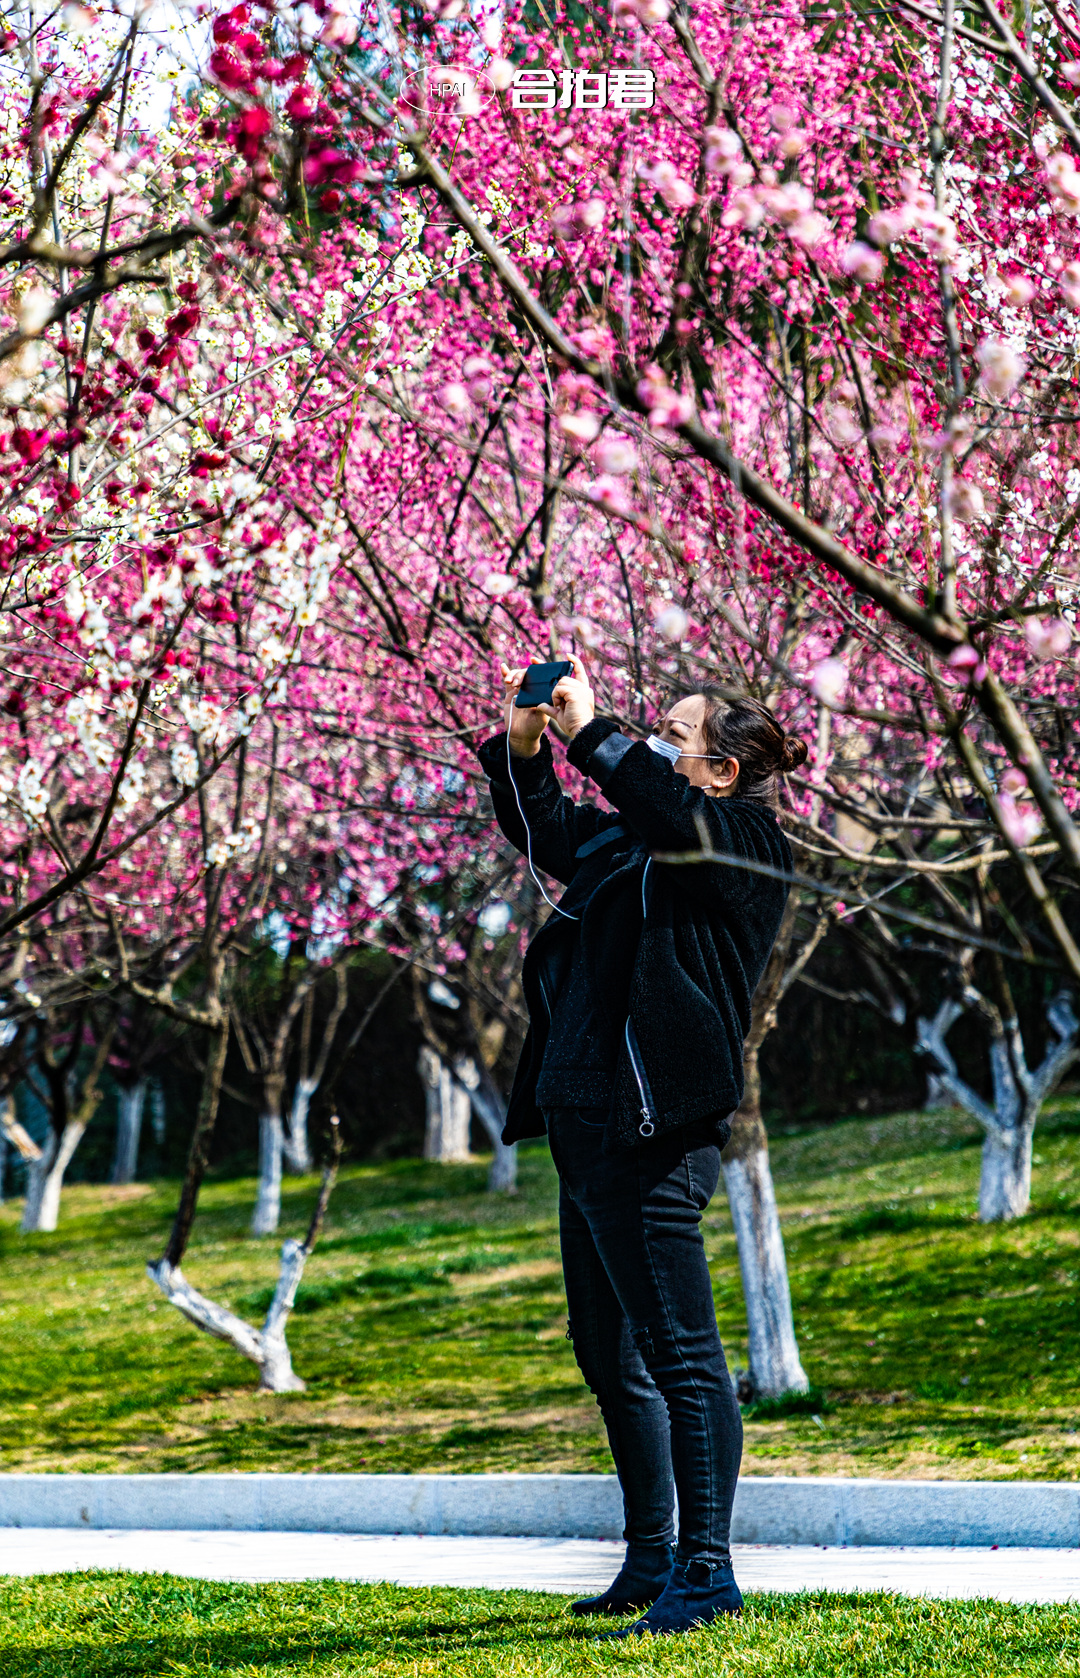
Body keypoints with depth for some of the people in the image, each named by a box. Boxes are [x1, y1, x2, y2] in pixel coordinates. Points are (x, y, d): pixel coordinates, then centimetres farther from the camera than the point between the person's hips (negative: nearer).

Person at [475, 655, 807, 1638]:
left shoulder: (746, 844, -5)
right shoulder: (627, 844, 19)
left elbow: (671, 813, -25)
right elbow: (548, 834, 33)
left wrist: (591, 729, -17)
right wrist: (522, 749, 18)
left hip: (656, 1135, -10)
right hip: (589, 1129, 10)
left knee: (679, 1351, -9)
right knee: (611, 1356, 15)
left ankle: (707, 1572, -4)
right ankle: (653, 1559, 25)